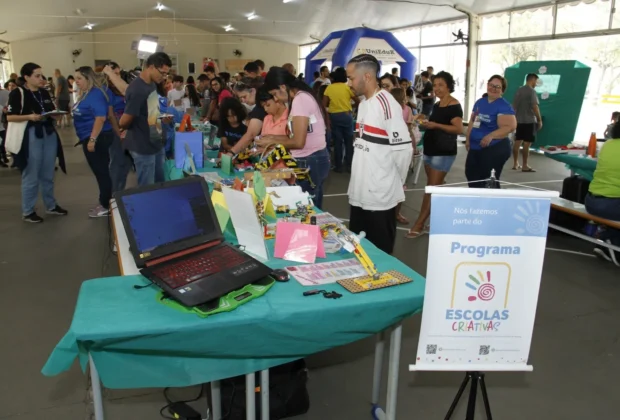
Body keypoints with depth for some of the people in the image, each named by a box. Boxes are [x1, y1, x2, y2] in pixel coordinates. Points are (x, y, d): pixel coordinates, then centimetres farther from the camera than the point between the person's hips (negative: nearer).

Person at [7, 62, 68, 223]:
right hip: (30, 137, -6)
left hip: (49, 135, 6)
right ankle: (27, 211, 14)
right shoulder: (17, 93, -8)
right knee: (31, 177, 2)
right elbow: (10, 117, -10)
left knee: (48, 175, 15)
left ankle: (51, 206, 28)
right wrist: (29, 116, -22)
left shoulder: (45, 93, 12)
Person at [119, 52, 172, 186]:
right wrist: (136, 129, -1)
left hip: (157, 143, 9)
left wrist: (162, 118, 0)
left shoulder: (152, 84, 5)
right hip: (143, 148, -9)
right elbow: (124, 122, -22)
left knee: (161, 183, 19)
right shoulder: (137, 90, -24)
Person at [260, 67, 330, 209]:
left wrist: (271, 142, -8)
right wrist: (273, 137, 7)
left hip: (310, 161, -10)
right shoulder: (302, 97, 13)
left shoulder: (300, 99, -17)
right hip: (314, 159, 10)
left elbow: (298, 142, -20)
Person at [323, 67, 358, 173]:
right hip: (346, 115, -1)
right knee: (349, 141, 8)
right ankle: (349, 165, 11)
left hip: (334, 116, 1)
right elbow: (357, 101, 2)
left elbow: (324, 104, -5)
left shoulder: (329, 87, -1)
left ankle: (338, 166, 10)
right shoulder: (347, 87, -3)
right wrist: (351, 105, 23)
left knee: (337, 142, 6)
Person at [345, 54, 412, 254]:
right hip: (359, 193, 8)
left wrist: (395, 183, -4)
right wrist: (357, 181, 14)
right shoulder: (363, 104, 13)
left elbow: (404, 148, -17)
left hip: (380, 195, -8)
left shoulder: (386, 104, -15)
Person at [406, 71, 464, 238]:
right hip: (430, 150, 9)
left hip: (444, 153, -9)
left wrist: (435, 125, -25)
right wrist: (426, 123, 11)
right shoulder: (436, 105, 14)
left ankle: (419, 224, -4)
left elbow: (459, 129, -21)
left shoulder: (454, 106, -12)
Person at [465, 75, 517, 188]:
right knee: (471, 176, 16)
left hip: (495, 149, -8)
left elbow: (510, 127, -23)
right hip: (475, 148, 8)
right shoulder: (480, 102, 11)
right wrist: (468, 139, 15)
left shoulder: (504, 106, -12)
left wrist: (491, 136, -33)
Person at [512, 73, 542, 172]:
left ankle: (515, 164, 15)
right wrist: (539, 120, -13)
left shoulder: (519, 90, 10)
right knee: (527, 143, -5)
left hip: (519, 120, 8)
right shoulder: (532, 91, -13)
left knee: (517, 142, 10)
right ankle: (525, 166, -3)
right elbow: (535, 107, -19)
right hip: (529, 121, -8)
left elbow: (514, 105, 15)